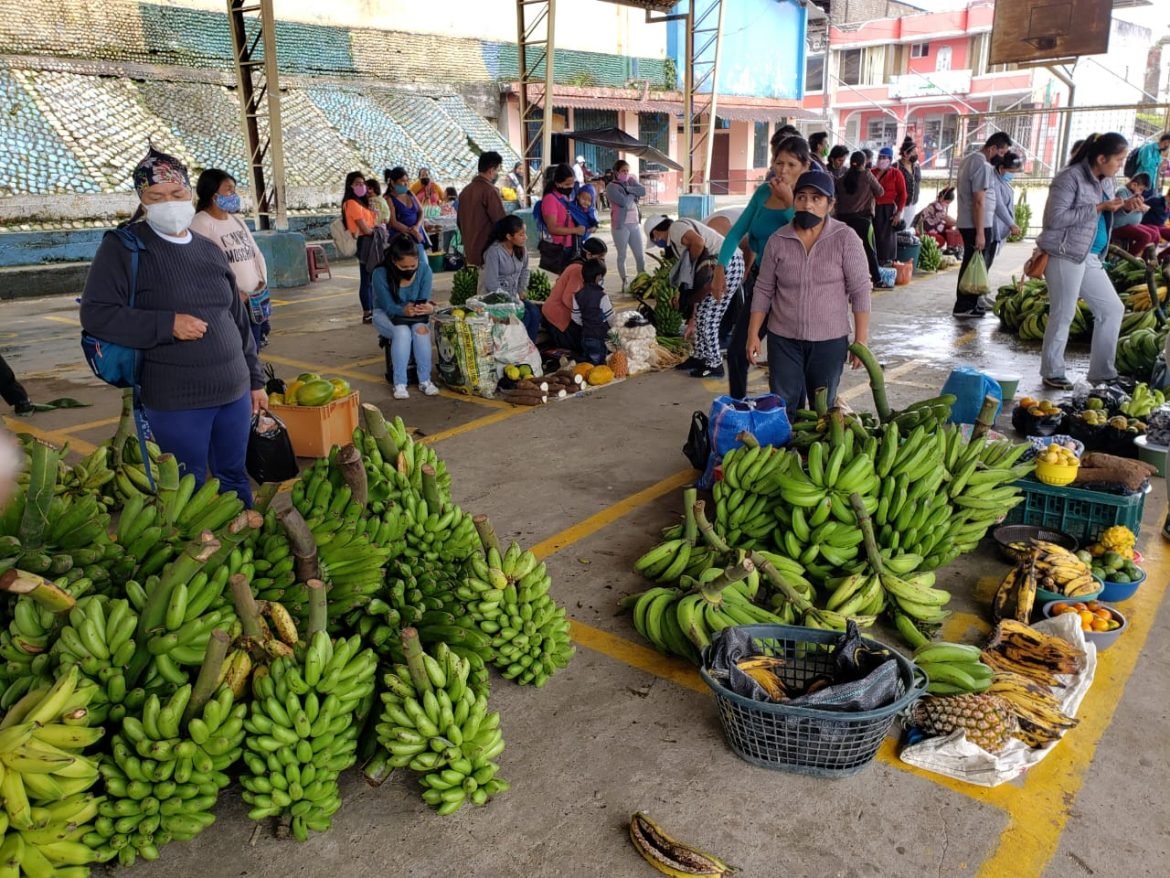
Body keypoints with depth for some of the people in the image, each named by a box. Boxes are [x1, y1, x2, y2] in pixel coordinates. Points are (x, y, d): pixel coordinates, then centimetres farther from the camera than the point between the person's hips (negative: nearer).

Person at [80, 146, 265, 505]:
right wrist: (167, 324, -21)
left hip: (234, 391, 5)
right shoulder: (123, 247, -5)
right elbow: (95, 314, -12)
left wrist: (255, 379, 17)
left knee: (235, 477, 16)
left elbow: (238, 318, 16)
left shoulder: (209, 250, 12)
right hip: (175, 401, -5)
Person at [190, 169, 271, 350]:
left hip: (254, 303, 8)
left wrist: (262, 284, 2)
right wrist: (235, 295, -18)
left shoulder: (237, 219, 17)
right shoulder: (200, 223, -9)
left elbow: (256, 253, 18)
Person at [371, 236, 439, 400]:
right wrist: (404, 310, -50)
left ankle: (425, 380, -22)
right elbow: (389, 307, -27)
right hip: (386, 315, -2)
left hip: (415, 316, 2)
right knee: (402, 332, -34)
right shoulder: (380, 274, -27)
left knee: (420, 329, -31)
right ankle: (399, 384, -28)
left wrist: (428, 308, -46)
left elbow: (424, 301, -21)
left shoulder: (424, 270, -20)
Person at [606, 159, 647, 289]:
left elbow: (643, 191, -5)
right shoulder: (611, 187, -8)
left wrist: (627, 188, -13)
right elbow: (624, 201, -21)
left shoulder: (631, 181, 12)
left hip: (635, 224, 6)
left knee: (640, 255, 6)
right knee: (622, 256, 3)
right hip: (620, 226, -6)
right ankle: (624, 283, 10)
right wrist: (634, 194, -4)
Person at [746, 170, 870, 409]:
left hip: (829, 340, -1)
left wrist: (861, 340, -8)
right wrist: (753, 334, 0)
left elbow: (860, 291, -6)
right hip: (783, 338, 1)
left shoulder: (846, 239, -8)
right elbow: (763, 290, 4)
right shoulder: (778, 240, -2)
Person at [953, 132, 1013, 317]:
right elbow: (979, 201, -23)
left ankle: (966, 303, 21)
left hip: (966, 222, 10)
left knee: (970, 264, 15)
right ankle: (964, 307, 0)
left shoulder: (970, 159, 13)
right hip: (977, 225, -10)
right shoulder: (983, 165, -18)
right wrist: (980, 233, -23)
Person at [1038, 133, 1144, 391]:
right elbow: (1054, 219, -21)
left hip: (1091, 257, 9)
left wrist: (1124, 206, 3)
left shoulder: (1106, 181, 13)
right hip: (1065, 256, -9)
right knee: (1063, 316, -3)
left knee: (1112, 309, 11)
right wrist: (1099, 207, -19)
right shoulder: (1070, 177, -14)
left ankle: (1101, 371, 20)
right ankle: (1052, 373, 11)